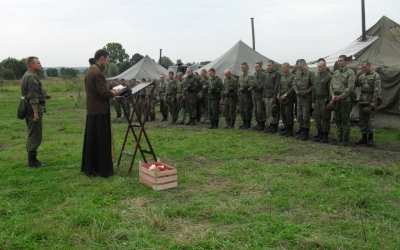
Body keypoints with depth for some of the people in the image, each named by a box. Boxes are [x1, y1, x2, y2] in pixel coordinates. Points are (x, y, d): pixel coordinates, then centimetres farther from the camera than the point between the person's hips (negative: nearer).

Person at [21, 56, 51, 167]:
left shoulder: (27, 76, 16)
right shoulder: (32, 77, -16)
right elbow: (33, 97, -22)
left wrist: (44, 95, 17)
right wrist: (36, 113, -24)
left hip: (30, 109, 11)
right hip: (34, 109, -11)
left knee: (32, 135, 15)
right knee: (35, 136, -6)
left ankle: (32, 159, 22)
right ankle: (32, 161, -1)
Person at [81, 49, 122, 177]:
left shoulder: (89, 71, 14)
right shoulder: (98, 72, -17)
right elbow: (104, 93, -21)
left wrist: (110, 92, 14)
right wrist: (115, 92, -4)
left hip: (92, 111, 10)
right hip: (100, 111, -10)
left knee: (92, 140, 13)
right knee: (101, 141, -4)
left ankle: (90, 168, 20)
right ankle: (103, 169, 1)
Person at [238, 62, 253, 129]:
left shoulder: (250, 76, -10)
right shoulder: (240, 76, 14)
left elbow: (249, 85, -16)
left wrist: (242, 88, -13)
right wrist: (239, 95, 15)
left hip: (247, 94, -7)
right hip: (241, 94, 7)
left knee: (247, 110, -4)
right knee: (242, 110, 9)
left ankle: (248, 124, 5)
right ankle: (244, 123, 19)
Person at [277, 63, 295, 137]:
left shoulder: (292, 77, -7)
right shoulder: (282, 76, 14)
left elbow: (293, 87, -13)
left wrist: (285, 94, -17)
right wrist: (279, 93, 2)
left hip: (289, 98, -7)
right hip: (282, 98, 7)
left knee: (288, 114, -7)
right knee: (283, 113, 8)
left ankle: (290, 130, 2)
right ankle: (285, 128, 19)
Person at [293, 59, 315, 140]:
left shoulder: (310, 73, -10)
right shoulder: (298, 73, 10)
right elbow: (295, 84, 13)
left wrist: (307, 91, -19)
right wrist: (297, 91, -4)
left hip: (307, 97, -7)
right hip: (299, 97, 7)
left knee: (305, 116, -3)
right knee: (299, 115, 11)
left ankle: (305, 133, 5)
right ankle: (302, 130, 23)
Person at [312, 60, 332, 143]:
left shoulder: (329, 76, -8)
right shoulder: (317, 76, 14)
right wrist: (313, 101, 14)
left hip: (325, 100, -7)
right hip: (317, 100, 7)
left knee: (325, 119, -2)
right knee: (317, 118, 9)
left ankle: (325, 136, 6)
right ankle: (320, 134, 21)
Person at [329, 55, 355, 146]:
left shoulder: (350, 73, -6)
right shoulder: (335, 73, 15)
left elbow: (350, 87, -13)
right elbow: (331, 85, 14)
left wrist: (340, 97, -14)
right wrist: (333, 95, -3)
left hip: (345, 100, -7)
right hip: (336, 100, 7)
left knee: (345, 120, -2)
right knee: (338, 120, 11)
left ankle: (345, 140, 3)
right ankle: (339, 138, 19)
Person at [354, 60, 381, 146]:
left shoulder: (375, 75, -7)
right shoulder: (362, 75, 13)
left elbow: (377, 89, -12)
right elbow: (356, 85, 12)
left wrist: (373, 101, -17)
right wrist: (357, 76, -1)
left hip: (370, 101, -7)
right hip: (362, 100, 7)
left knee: (369, 119, -3)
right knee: (361, 120, 8)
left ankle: (370, 138, 6)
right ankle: (364, 138, 17)